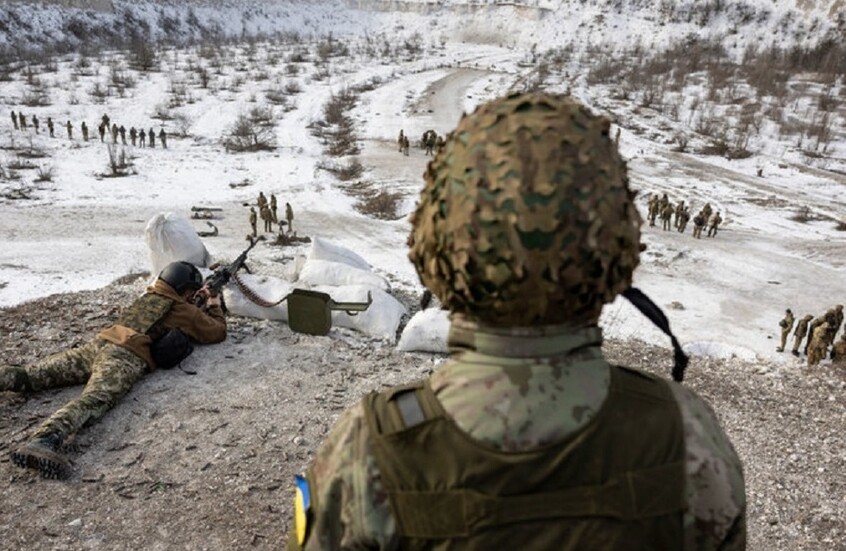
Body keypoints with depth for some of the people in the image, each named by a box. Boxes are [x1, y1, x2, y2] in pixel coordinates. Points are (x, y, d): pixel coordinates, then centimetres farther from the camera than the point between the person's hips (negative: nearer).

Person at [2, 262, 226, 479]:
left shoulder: (149, 296, 30)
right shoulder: (185, 311, 10)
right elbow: (218, 332, 21)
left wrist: (201, 307, 53)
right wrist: (214, 307, 39)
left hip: (99, 344, 8)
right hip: (125, 357, -7)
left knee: (31, 374, 5)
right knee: (94, 400, -30)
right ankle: (43, 441, -55)